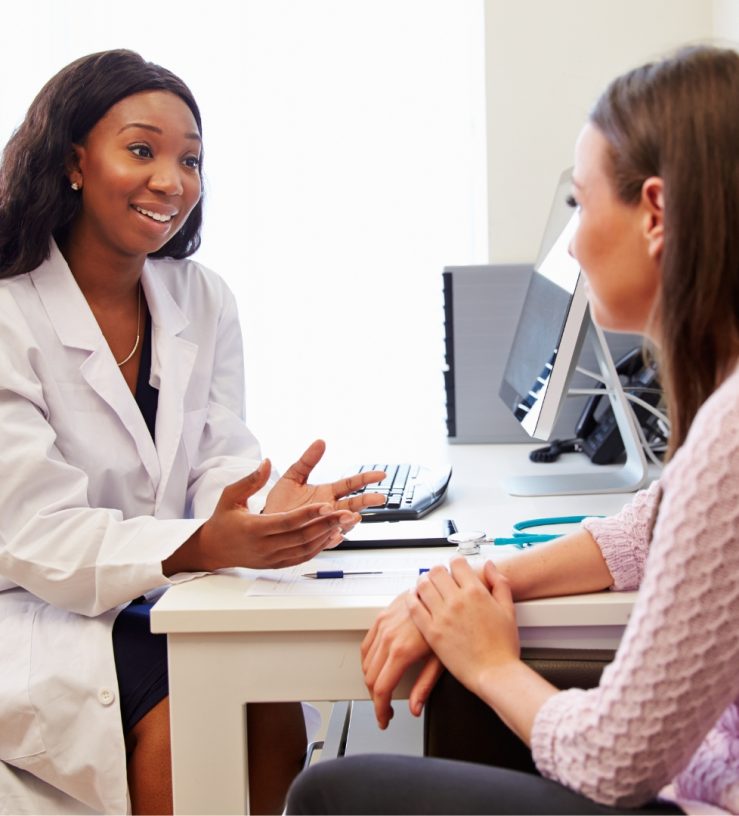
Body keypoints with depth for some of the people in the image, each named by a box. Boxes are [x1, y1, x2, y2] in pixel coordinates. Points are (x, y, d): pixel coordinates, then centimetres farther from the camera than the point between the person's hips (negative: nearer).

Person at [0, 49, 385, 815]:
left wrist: (271, 509, -26)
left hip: (158, 604, 5)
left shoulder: (203, 300, 6)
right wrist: (203, 546, -35)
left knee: (275, 716, -19)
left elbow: (222, 458, 0)